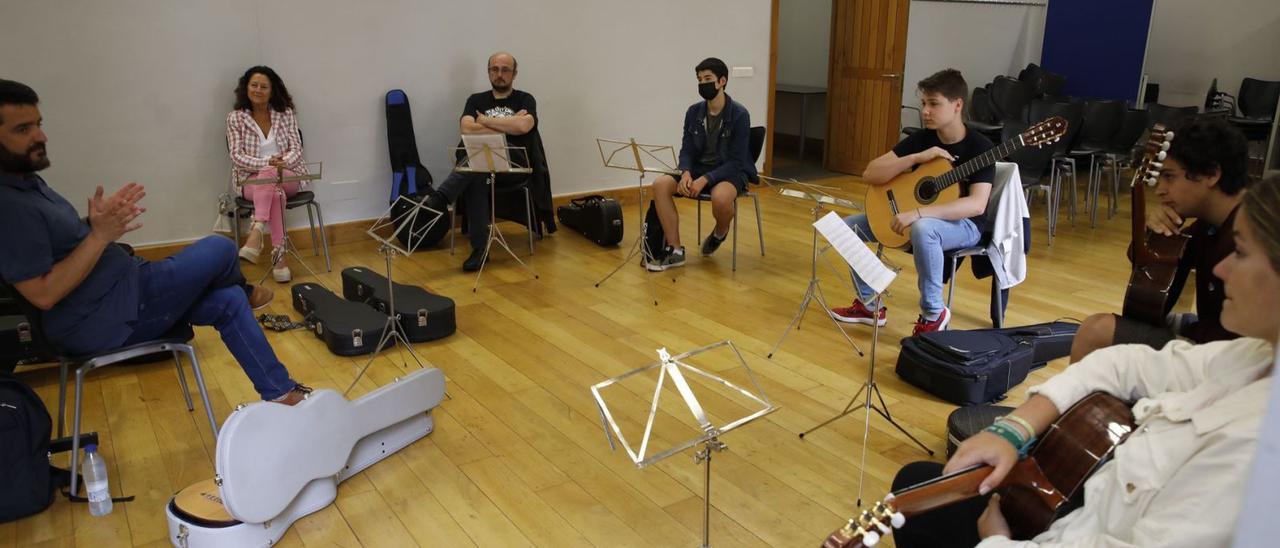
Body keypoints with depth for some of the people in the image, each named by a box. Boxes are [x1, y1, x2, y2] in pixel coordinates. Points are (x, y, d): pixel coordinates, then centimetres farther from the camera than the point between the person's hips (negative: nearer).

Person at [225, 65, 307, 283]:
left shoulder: (285, 113, 6)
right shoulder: (235, 118, 3)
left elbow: (296, 149, 1)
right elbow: (237, 157, -5)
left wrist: (282, 163, -22)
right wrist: (267, 163, -22)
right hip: (252, 180, -1)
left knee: (269, 176, -37)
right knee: (275, 191, -37)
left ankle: (256, 233, -48)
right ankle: (279, 255, -43)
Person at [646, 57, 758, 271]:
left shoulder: (739, 114, -13)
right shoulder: (693, 112, 1)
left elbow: (736, 161, -16)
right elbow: (686, 150, 5)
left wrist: (705, 180, -27)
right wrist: (686, 173, -19)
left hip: (730, 172, -5)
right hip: (698, 168, 5)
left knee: (720, 197, -40)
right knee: (660, 185, -21)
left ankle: (720, 232, -1)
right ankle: (675, 250, -15)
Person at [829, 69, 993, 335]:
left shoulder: (979, 147, -18)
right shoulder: (921, 139, -3)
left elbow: (977, 204, -31)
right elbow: (870, 174, -9)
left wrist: (918, 214, -40)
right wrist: (918, 158, -23)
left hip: (963, 225, -6)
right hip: (918, 218, 6)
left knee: (923, 228, -41)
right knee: (849, 226, -4)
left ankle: (933, 314, -21)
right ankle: (869, 304, 7)